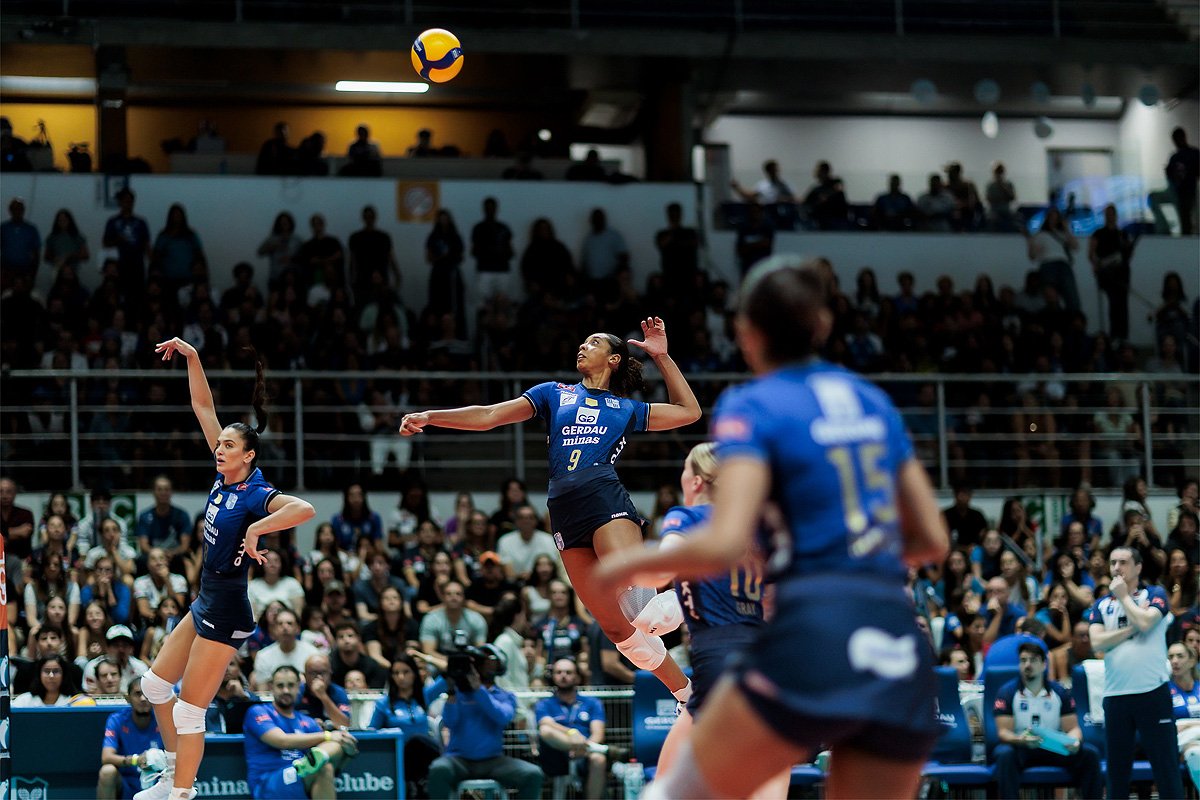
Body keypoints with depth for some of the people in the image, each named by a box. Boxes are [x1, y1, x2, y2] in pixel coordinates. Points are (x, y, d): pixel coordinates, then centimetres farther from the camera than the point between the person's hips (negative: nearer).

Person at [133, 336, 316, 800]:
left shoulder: (256, 495, -19)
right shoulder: (223, 477, 2)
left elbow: (305, 508, -40)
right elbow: (203, 407, 5)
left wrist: (255, 530, -33)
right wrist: (191, 357, 0)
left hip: (226, 609, -9)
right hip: (206, 600, 9)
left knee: (188, 712, -4)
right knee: (155, 684, 19)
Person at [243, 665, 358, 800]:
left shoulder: (307, 722, 23)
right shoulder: (258, 712, 5)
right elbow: (282, 741, -13)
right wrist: (327, 736, -15)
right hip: (267, 787, -5)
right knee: (323, 769, -33)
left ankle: (317, 757, -49)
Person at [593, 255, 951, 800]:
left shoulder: (752, 408, 0)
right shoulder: (872, 401, 18)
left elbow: (723, 546, -12)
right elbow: (933, 540, 20)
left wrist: (634, 563, 5)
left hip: (814, 633, -5)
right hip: (902, 653, 6)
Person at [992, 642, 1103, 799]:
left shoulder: (1059, 692, 6)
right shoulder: (1007, 692, -2)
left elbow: (1072, 728, 4)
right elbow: (1003, 732, -9)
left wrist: (1074, 741, -22)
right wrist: (1020, 740, -33)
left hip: (1055, 749, 3)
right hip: (1020, 749, -2)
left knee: (1090, 753, -19)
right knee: (1005, 754, -36)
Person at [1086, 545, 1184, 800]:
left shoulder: (1155, 595, 4)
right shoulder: (1100, 605, 12)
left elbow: (1145, 622, -16)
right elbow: (1097, 642, -4)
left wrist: (1123, 596, -3)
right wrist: (1133, 628, -10)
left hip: (1152, 692, -4)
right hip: (1115, 695, 4)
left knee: (1165, 765, -4)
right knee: (1117, 768, 8)